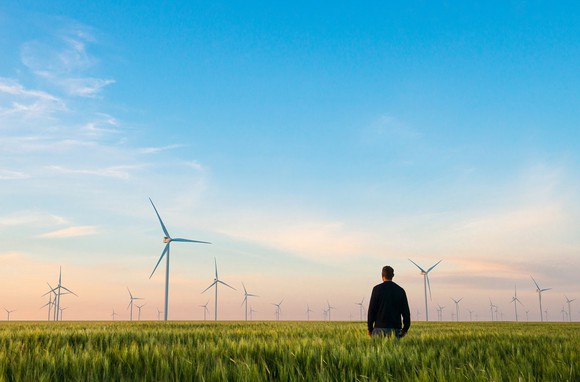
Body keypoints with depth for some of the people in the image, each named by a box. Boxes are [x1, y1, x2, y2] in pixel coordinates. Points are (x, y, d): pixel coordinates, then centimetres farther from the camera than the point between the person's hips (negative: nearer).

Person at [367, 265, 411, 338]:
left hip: (380, 327, -2)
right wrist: (405, 329, 14)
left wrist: (370, 328, 3)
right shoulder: (400, 290, 8)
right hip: (395, 328, 3)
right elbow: (406, 311, 7)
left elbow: (372, 309, -2)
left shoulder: (377, 289, 0)